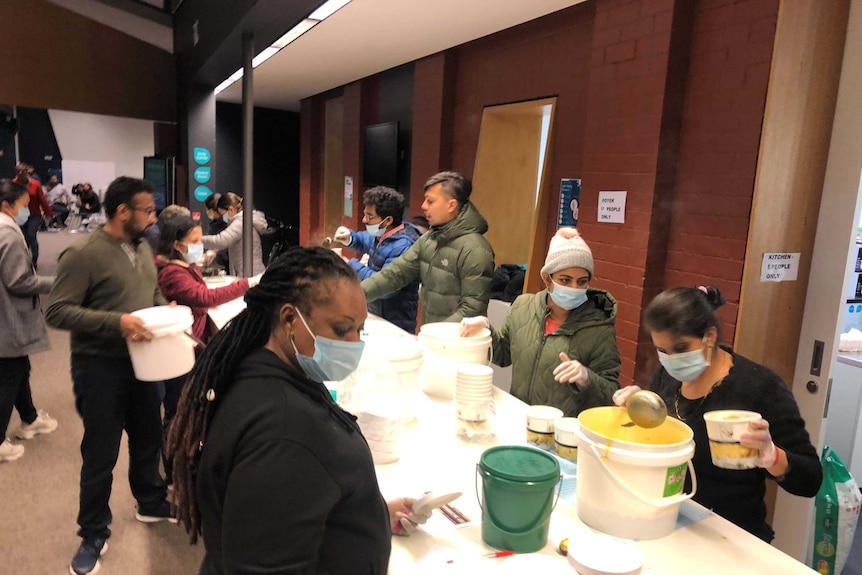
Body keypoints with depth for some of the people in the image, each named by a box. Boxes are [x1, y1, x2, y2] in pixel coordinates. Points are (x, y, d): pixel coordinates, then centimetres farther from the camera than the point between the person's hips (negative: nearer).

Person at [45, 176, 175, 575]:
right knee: (100, 454, 7)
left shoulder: (143, 248, 5)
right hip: (100, 366, -7)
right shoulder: (83, 254, -19)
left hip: (142, 360, 7)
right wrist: (116, 322, -30)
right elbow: (56, 312, -21)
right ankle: (93, 535, 27)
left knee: (148, 438, 21)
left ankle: (151, 504, 43)